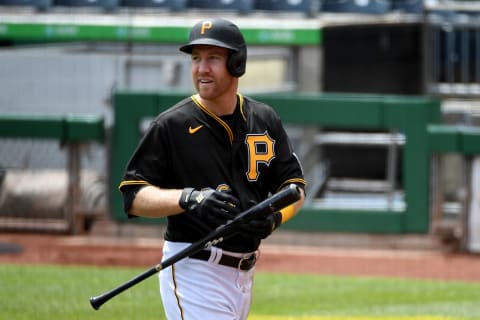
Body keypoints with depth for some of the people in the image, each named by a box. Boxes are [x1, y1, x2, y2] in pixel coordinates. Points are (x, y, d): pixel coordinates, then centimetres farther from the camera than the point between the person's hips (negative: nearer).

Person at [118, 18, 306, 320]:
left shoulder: (264, 120, 8)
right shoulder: (172, 125, -6)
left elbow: (294, 186, 12)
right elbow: (134, 197, -6)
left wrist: (275, 216, -11)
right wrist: (188, 199, -24)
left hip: (244, 273, 6)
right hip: (194, 271, -6)